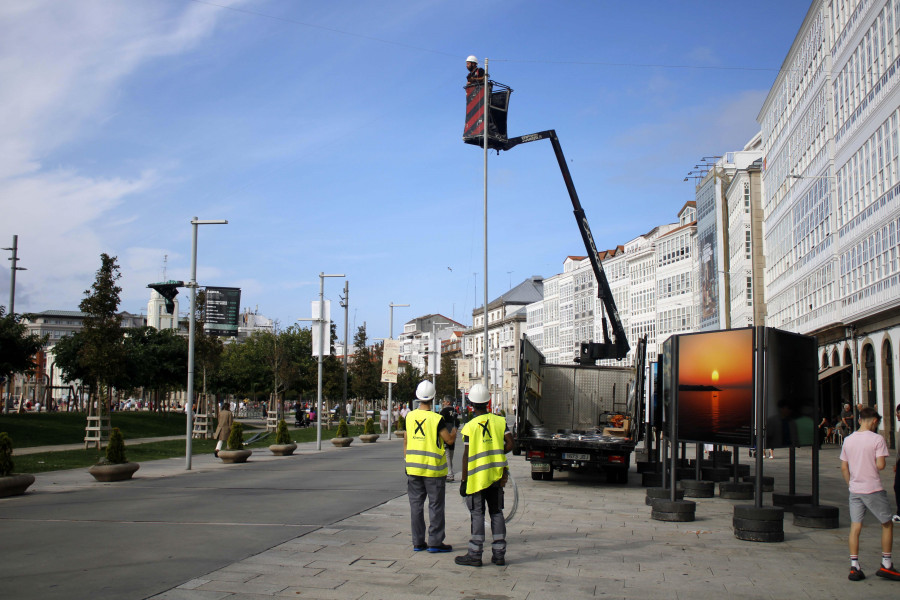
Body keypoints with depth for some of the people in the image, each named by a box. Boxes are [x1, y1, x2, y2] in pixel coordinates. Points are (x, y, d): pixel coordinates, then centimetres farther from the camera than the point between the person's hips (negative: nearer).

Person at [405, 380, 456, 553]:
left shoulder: (410, 417, 2)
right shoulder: (437, 419, -13)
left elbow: (406, 440, 9)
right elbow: (449, 440, -8)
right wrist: (455, 431, 13)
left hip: (413, 467, 5)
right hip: (433, 468, -4)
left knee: (416, 504, 10)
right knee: (435, 505, 4)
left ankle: (418, 542, 14)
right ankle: (435, 542, 6)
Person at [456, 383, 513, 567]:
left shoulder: (470, 426, -10)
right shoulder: (500, 421, 1)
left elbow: (466, 456, -10)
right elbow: (510, 444, -3)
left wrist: (463, 480, -4)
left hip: (477, 476, -4)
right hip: (497, 475, 4)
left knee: (477, 515, 1)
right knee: (497, 513, 10)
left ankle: (475, 555, 2)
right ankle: (499, 554, 13)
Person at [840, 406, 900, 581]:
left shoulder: (848, 440, 6)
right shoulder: (877, 439, -9)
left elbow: (843, 468, 8)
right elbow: (880, 465, -16)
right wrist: (872, 464, 5)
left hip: (855, 490, 4)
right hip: (874, 489, -4)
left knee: (855, 527, 5)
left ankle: (854, 567, 4)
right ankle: (886, 565, 14)